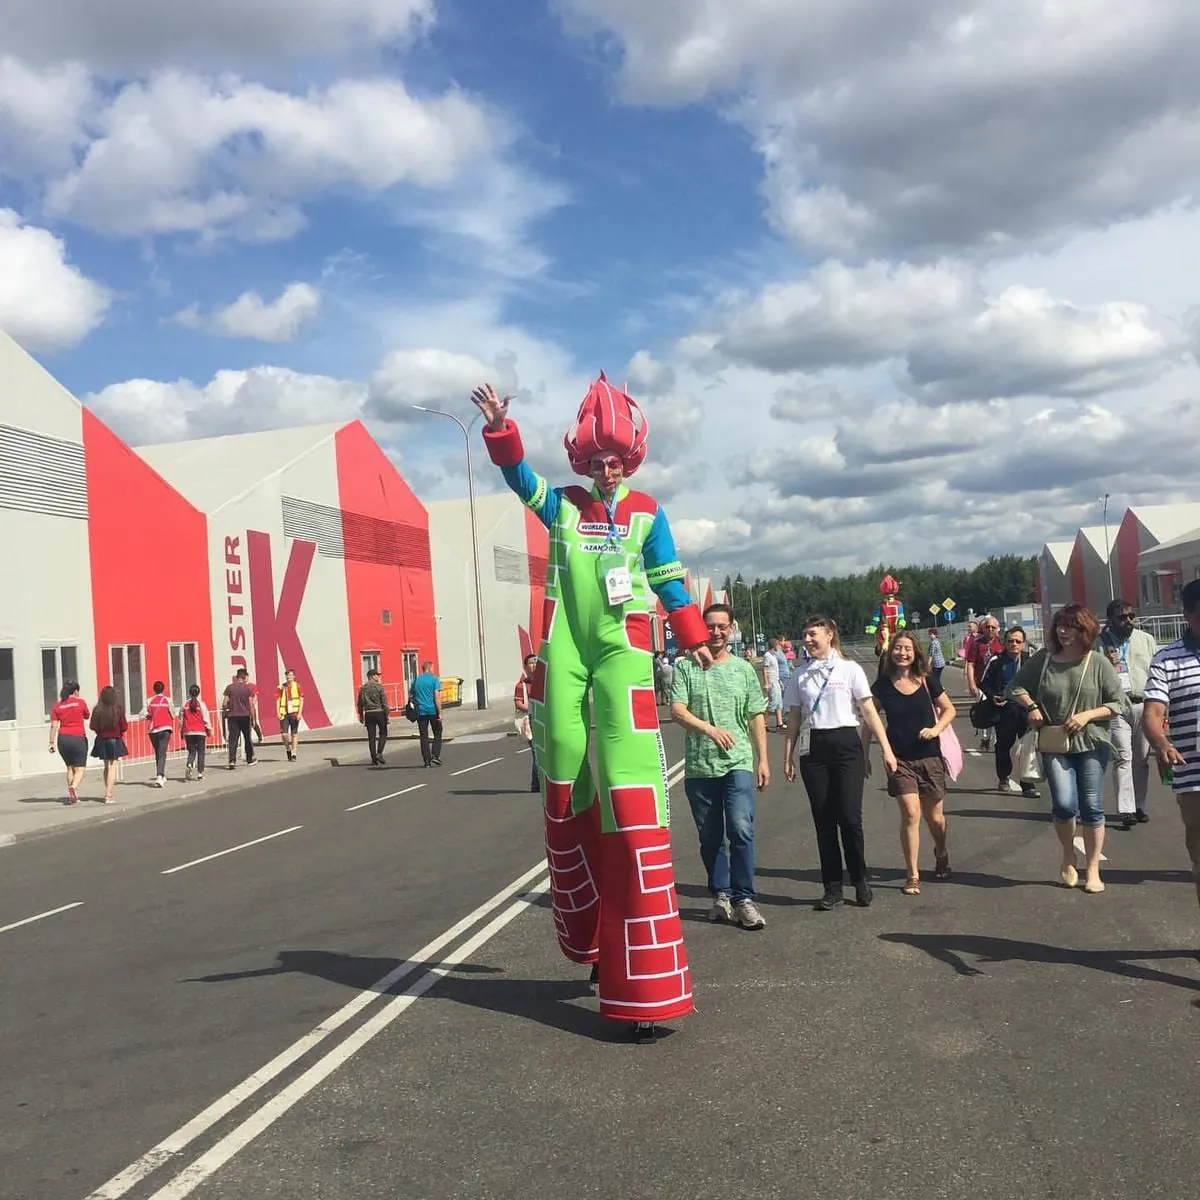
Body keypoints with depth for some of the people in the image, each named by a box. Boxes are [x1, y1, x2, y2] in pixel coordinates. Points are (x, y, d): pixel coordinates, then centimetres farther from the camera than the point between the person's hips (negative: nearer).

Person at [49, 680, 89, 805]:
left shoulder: (57, 705, 3)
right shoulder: (80, 702, -4)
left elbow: (53, 725, -1)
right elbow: (87, 716, 14)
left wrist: (52, 742, 3)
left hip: (63, 738, 4)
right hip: (78, 738, -4)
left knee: (70, 767, 18)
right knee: (80, 768, -1)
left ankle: (73, 795, 17)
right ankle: (73, 787, -29)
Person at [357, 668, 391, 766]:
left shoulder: (363, 688, 7)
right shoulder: (379, 686, -6)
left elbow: (359, 704, 11)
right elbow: (384, 702, -10)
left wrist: (361, 716, 21)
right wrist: (387, 715, -5)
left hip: (368, 714, 4)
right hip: (379, 712, -4)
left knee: (371, 737, 5)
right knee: (383, 733, 11)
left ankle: (374, 759, 5)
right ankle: (379, 753, -6)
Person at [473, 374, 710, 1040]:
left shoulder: (646, 513, 9)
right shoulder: (561, 506, 11)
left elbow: (669, 582, 14)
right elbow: (519, 476, -7)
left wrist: (695, 638, 14)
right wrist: (499, 430, -24)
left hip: (622, 657, -2)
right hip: (563, 657, 3)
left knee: (630, 803, -10)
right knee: (565, 797, 7)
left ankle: (645, 986, -6)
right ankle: (590, 943, 26)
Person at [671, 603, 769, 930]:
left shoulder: (743, 669, 10)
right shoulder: (686, 667, 4)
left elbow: (757, 718, 12)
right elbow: (677, 710, -5)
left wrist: (762, 759, 7)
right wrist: (710, 729, -18)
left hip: (738, 763, 0)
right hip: (698, 766, 0)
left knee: (741, 829, -14)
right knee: (710, 836, 9)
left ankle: (743, 898, -6)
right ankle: (721, 895, 21)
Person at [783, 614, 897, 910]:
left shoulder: (850, 669, 1)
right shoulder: (800, 676, 9)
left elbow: (869, 711, -2)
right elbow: (794, 719, 11)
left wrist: (886, 749, -7)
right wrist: (788, 756, 7)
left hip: (846, 744, -3)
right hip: (813, 749, 3)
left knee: (850, 817, -8)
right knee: (823, 820, 4)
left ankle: (860, 881, 11)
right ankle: (832, 888, 11)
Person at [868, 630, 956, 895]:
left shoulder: (927, 682, -2)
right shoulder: (882, 685, -3)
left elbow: (949, 710, 10)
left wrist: (937, 728, -9)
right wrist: (864, 756, 3)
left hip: (929, 757, 1)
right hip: (900, 760, -1)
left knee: (934, 817, 9)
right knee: (911, 814, -13)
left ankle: (941, 854, 43)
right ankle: (913, 876, -1)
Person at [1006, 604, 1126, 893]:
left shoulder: (1098, 663, -4)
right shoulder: (1043, 658, 0)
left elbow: (1118, 704, -1)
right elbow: (1015, 687, 13)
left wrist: (1087, 715, -14)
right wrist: (1032, 707, -4)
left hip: (1091, 743, 0)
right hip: (1054, 744, 0)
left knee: (1092, 808, 3)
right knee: (1064, 804, -13)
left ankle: (1092, 870, 18)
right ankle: (1068, 858, 14)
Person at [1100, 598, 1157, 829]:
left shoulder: (1147, 640, 10)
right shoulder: (1101, 643, 1)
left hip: (1144, 705, 3)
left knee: (1142, 759, 8)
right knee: (1123, 757, -10)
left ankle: (1139, 806, 18)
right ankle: (1126, 810, -13)